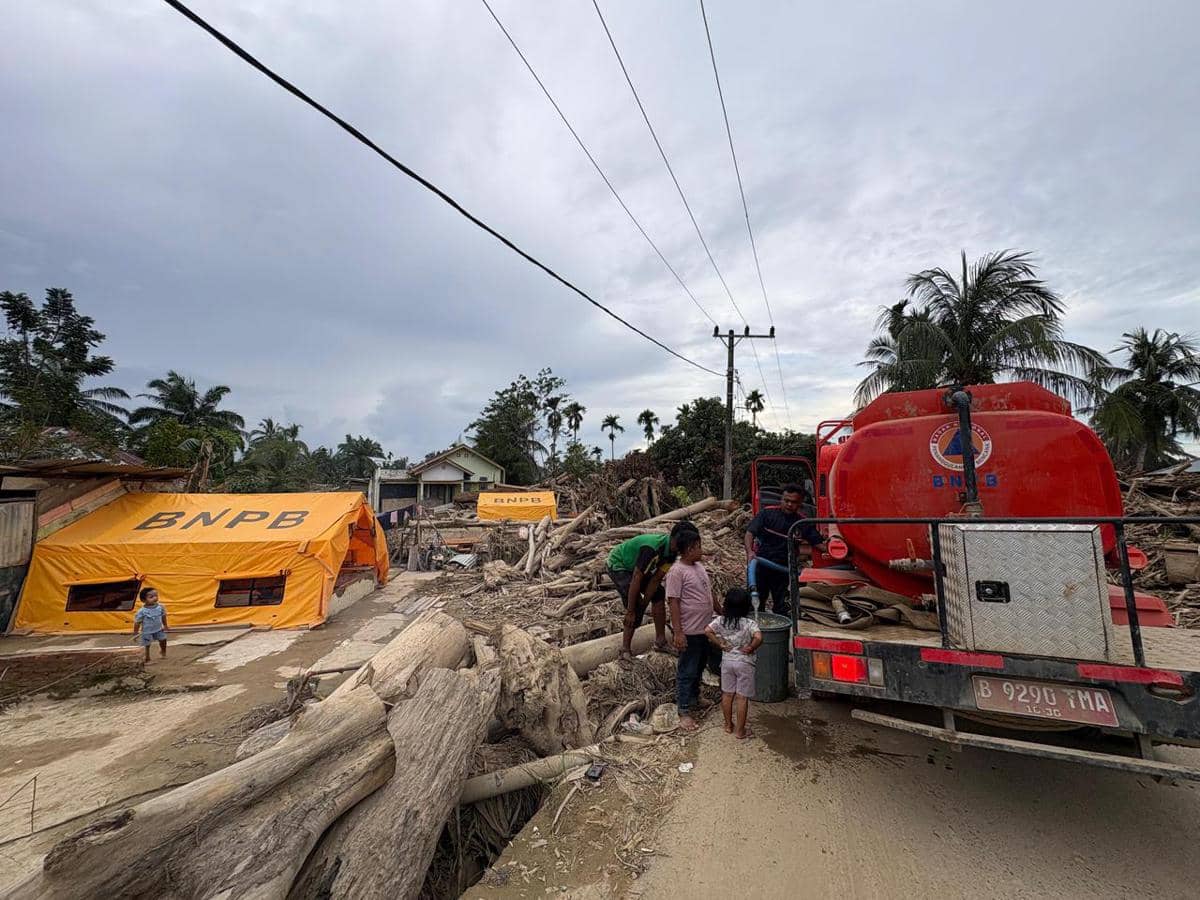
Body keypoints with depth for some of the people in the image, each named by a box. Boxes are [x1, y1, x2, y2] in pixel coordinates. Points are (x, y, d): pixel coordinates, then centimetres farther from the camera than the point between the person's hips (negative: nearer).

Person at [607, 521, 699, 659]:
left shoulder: (671, 551, -13)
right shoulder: (653, 548, -39)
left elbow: (656, 579, -9)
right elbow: (636, 580, -35)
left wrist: (644, 603, -12)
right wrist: (630, 611, -28)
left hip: (637, 566, 8)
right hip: (618, 565, -8)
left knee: (658, 594, 1)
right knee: (636, 607, -17)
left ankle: (660, 641, 13)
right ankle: (625, 650, -3)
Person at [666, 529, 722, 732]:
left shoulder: (699, 566, 8)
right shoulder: (677, 572, -20)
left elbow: (710, 594, 18)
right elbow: (673, 603, -21)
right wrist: (678, 633, -23)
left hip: (704, 628, 9)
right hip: (689, 632, -9)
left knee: (699, 667, 23)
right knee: (687, 671, 3)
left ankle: (694, 698, 41)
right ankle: (684, 712, 13)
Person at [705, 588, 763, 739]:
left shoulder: (721, 620, -7)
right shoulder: (749, 623, -18)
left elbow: (707, 630, -15)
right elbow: (758, 638, -32)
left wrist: (720, 644, -6)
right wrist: (750, 648, -15)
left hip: (727, 661, 4)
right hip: (744, 663, -4)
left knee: (727, 694, 16)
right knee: (742, 697, 8)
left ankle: (728, 725, 30)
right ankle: (740, 730, 18)